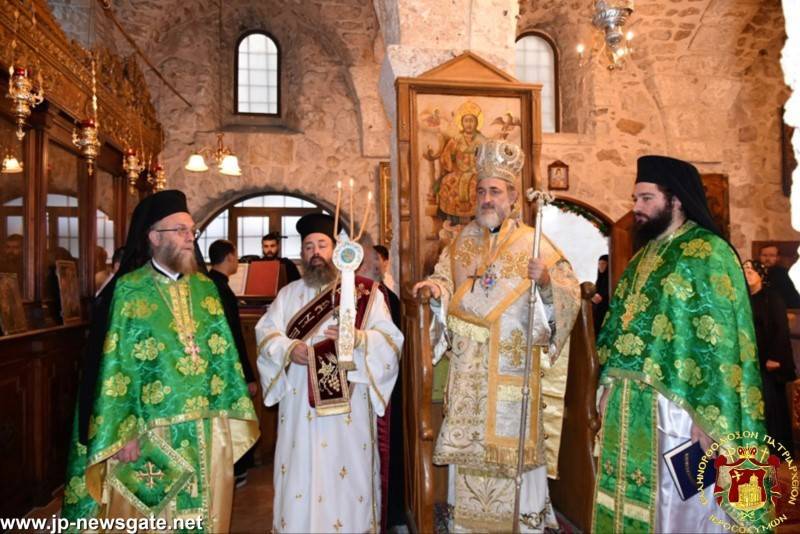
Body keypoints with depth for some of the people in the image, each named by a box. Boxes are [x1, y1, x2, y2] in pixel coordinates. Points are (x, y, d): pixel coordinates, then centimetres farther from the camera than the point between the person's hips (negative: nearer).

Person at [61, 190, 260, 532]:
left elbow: (223, 354, 8)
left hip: (208, 430, 4)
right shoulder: (127, 292, -7)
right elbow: (114, 367, -9)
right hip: (151, 433, -4)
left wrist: (230, 413, 6)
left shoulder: (205, 288, 7)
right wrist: (122, 433, -13)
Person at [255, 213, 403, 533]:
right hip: (300, 402, 3)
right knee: (300, 473, 8)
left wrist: (357, 338, -25)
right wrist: (289, 348, -16)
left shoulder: (365, 292, 1)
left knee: (347, 474, 5)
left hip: (347, 402, -2)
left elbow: (390, 339, -6)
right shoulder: (288, 294, 12)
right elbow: (265, 332, 4)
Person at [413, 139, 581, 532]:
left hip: (513, 370, -3)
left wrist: (546, 282, -28)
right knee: (468, 444, 12)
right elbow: (446, 285, 12)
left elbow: (570, 293, -8)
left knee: (513, 446, 4)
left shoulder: (533, 243, -4)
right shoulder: (462, 242, 8)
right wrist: (436, 289, -10)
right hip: (468, 371, 4)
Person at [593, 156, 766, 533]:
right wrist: (609, 387, 12)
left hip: (674, 406, -8)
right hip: (627, 408, 8)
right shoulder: (644, 257, 15)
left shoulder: (707, 253, -9)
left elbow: (720, 339, -16)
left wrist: (707, 415, -19)